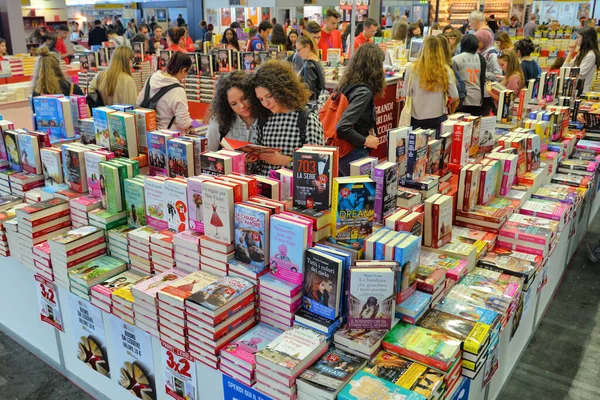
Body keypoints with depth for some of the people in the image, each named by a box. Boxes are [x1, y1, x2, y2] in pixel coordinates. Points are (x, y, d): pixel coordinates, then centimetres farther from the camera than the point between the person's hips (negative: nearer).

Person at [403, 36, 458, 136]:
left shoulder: (413, 69, -10)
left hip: (417, 118, 0)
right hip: (438, 118, 0)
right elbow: (454, 96, -5)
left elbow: (405, 93, -2)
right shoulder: (445, 70, -8)